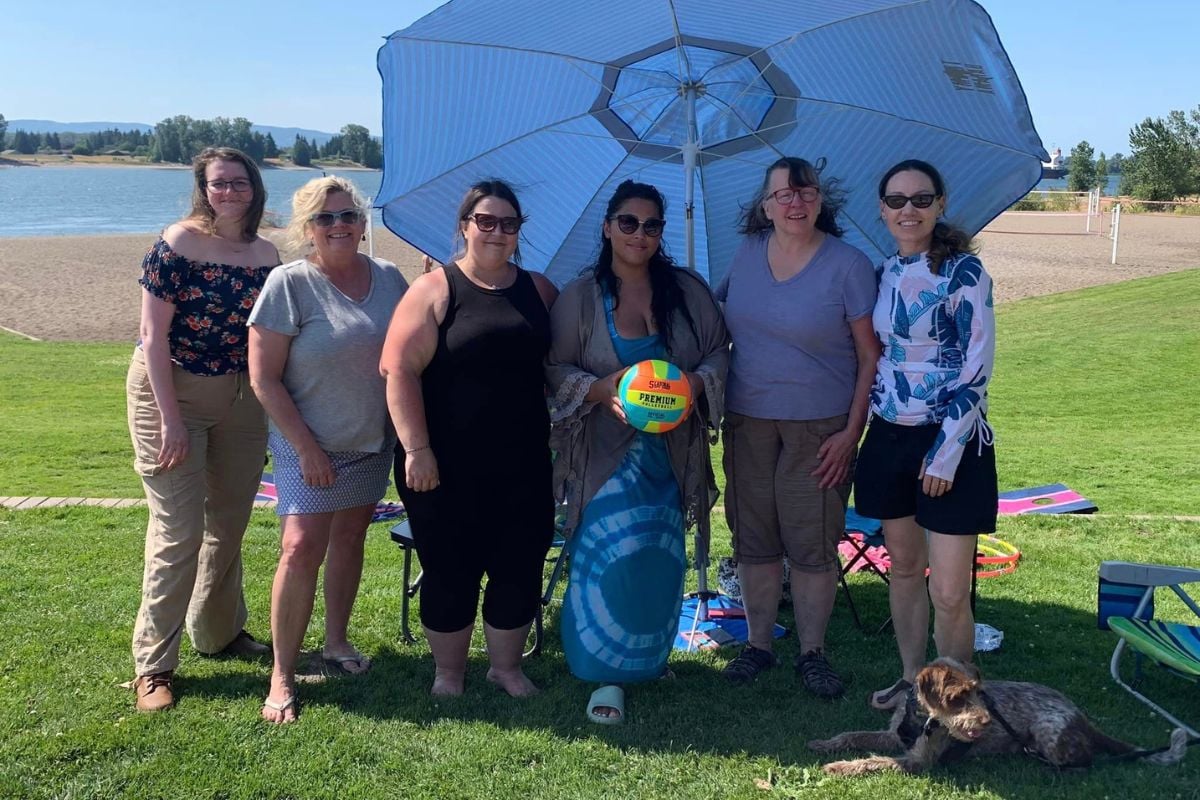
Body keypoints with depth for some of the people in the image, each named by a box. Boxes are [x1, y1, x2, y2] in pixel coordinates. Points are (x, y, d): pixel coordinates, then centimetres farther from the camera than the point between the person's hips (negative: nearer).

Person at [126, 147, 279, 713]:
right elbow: (153, 335, -15)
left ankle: (219, 631, 36)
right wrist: (170, 419, -18)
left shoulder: (267, 255, 3)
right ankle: (154, 665, 7)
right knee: (178, 533, -5)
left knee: (230, 525, 16)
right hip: (173, 393, -6)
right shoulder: (177, 244, -13)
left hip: (242, 400, 6)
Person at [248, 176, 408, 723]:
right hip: (309, 444, -5)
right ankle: (282, 676, -1)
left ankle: (336, 641, 32)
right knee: (302, 549, -11)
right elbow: (263, 378, -13)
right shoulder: (290, 283, -12)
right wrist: (306, 446, -16)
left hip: (372, 441, 5)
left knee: (349, 538, 14)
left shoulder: (388, 278, 2)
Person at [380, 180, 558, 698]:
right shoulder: (435, 291, -5)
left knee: (520, 568, 10)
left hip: (524, 465, 4)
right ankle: (448, 673, 28)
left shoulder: (538, 290, 9)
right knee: (451, 572, 7)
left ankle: (506, 666, 31)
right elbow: (400, 370, -12)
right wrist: (416, 449, -16)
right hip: (448, 469, -4)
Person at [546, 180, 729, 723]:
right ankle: (607, 675, 0)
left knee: (660, 558, 8)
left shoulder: (688, 291, 6)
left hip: (670, 450, 3)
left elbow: (719, 350, 8)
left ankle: (649, 659, 28)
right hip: (606, 451, -3)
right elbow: (556, 367, -1)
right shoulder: (581, 296, 0)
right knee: (609, 554, -11)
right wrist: (600, 389, -19)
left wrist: (698, 382, -13)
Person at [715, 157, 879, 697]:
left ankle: (813, 654, 18)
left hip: (820, 427, -3)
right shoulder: (747, 253, 4)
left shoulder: (848, 265, -8)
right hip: (748, 421, 4)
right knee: (753, 539, 9)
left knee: (813, 542, 2)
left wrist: (852, 431, -11)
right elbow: (721, 322, 17)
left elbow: (871, 357, -6)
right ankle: (758, 645, 24)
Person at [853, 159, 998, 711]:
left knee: (949, 593, -5)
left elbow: (977, 367, -13)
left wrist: (947, 449, -16)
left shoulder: (963, 271, -10)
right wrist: (857, 427, 11)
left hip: (951, 441, -6)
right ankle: (912, 680, 31)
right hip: (889, 437, 6)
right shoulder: (884, 274, 8)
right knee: (903, 568, 16)